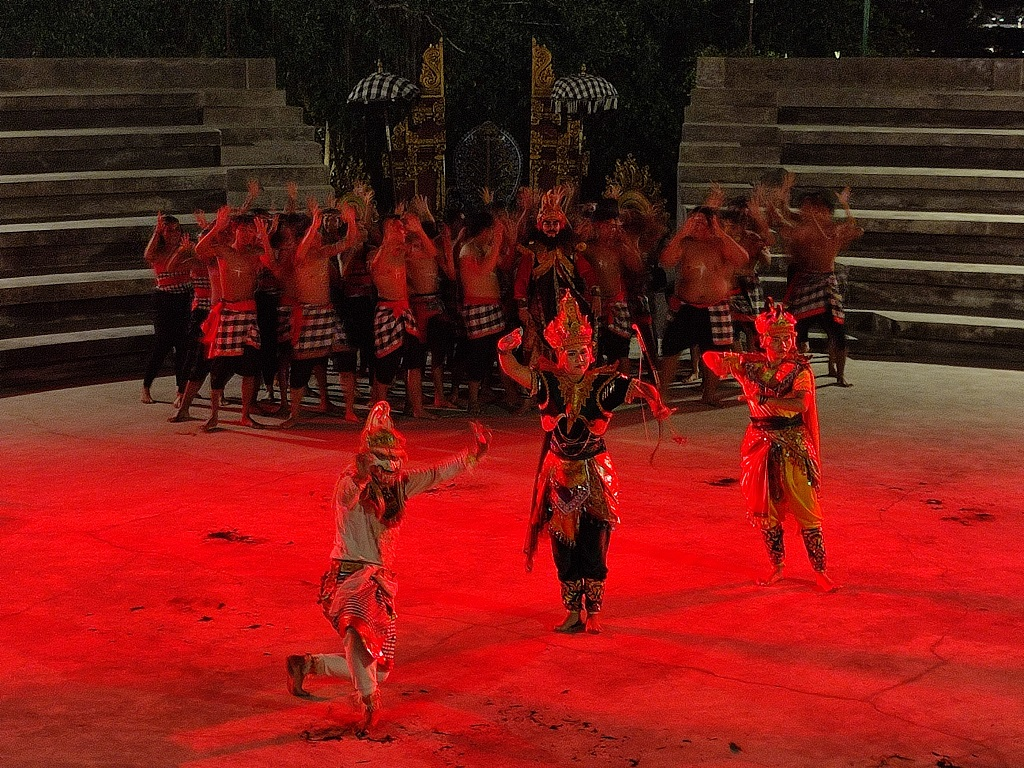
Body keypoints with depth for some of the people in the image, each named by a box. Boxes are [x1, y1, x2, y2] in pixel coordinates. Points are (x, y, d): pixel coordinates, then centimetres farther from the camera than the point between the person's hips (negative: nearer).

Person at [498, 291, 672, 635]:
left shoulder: (603, 383, -9)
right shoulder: (549, 382, -6)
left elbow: (641, 388, -12)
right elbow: (513, 370, -17)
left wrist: (656, 403, -34)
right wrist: (505, 351, -39)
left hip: (595, 475, -2)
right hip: (559, 475, 2)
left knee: (593, 546, -1)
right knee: (563, 546, 7)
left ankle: (592, 613, 11)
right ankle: (573, 612, 18)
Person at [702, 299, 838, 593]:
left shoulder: (799, 369, -6)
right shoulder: (750, 364, 4)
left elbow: (801, 403, -22)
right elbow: (710, 357, 10)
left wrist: (764, 398, -27)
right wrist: (725, 365, -11)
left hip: (793, 445, -4)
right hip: (761, 444, 4)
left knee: (805, 508, -5)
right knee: (766, 508, 10)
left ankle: (820, 571, 1)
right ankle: (777, 567, 24)